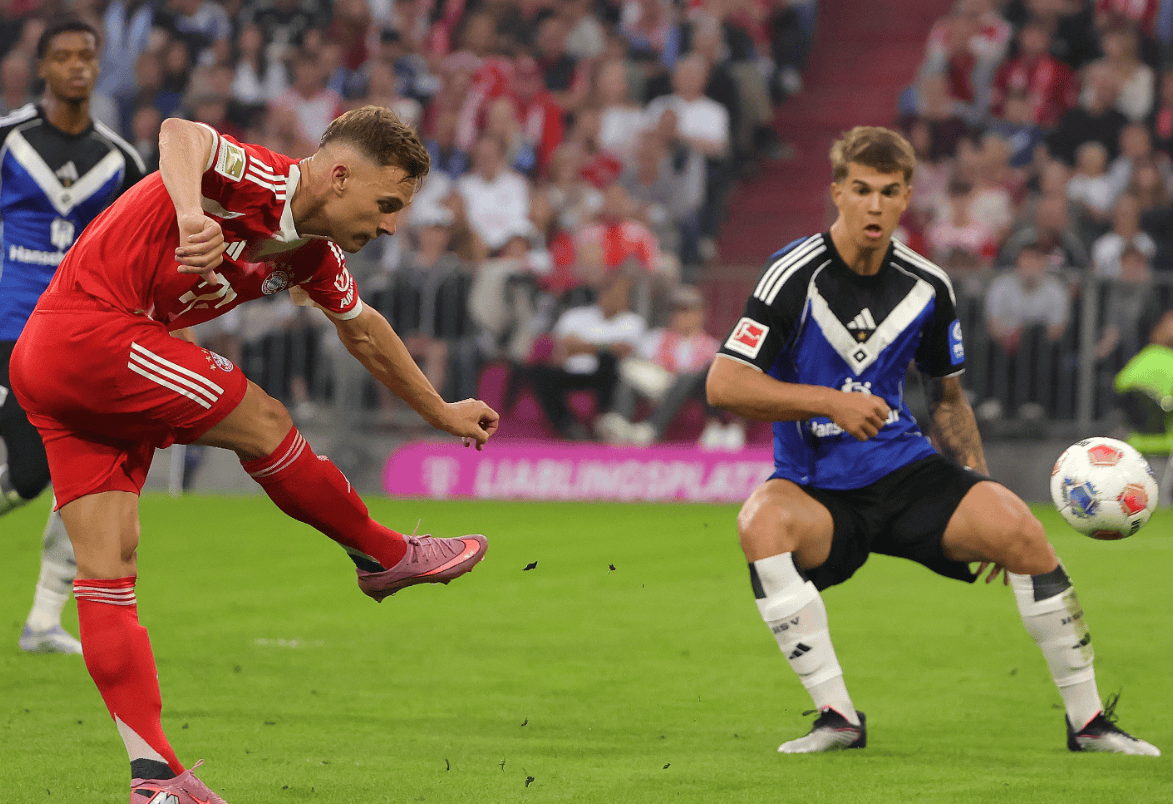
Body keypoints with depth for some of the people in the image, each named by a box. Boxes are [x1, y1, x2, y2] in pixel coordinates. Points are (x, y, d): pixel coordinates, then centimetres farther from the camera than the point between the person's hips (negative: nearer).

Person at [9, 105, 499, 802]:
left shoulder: (314, 254, 13)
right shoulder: (260, 181, -15)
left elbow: (363, 330, 31)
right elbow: (180, 134, -35)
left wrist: (440, 411, 41)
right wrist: (192, 215, -53)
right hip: (90, 331, -10)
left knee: (107, 568, 3)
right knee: (262, 424, -4)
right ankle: (384, 556, 15)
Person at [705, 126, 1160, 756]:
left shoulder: (928, 286, 3)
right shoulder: (797, 274, -11)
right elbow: (723, 384, -16)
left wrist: (976, 481, 6)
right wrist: (830, 401, -23)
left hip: (905, 469, 3)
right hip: (815, 487, -3)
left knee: (1018, 529, -21)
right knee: (762, 522, -36)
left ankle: (1086, 720, -6)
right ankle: (837, 716, -27)